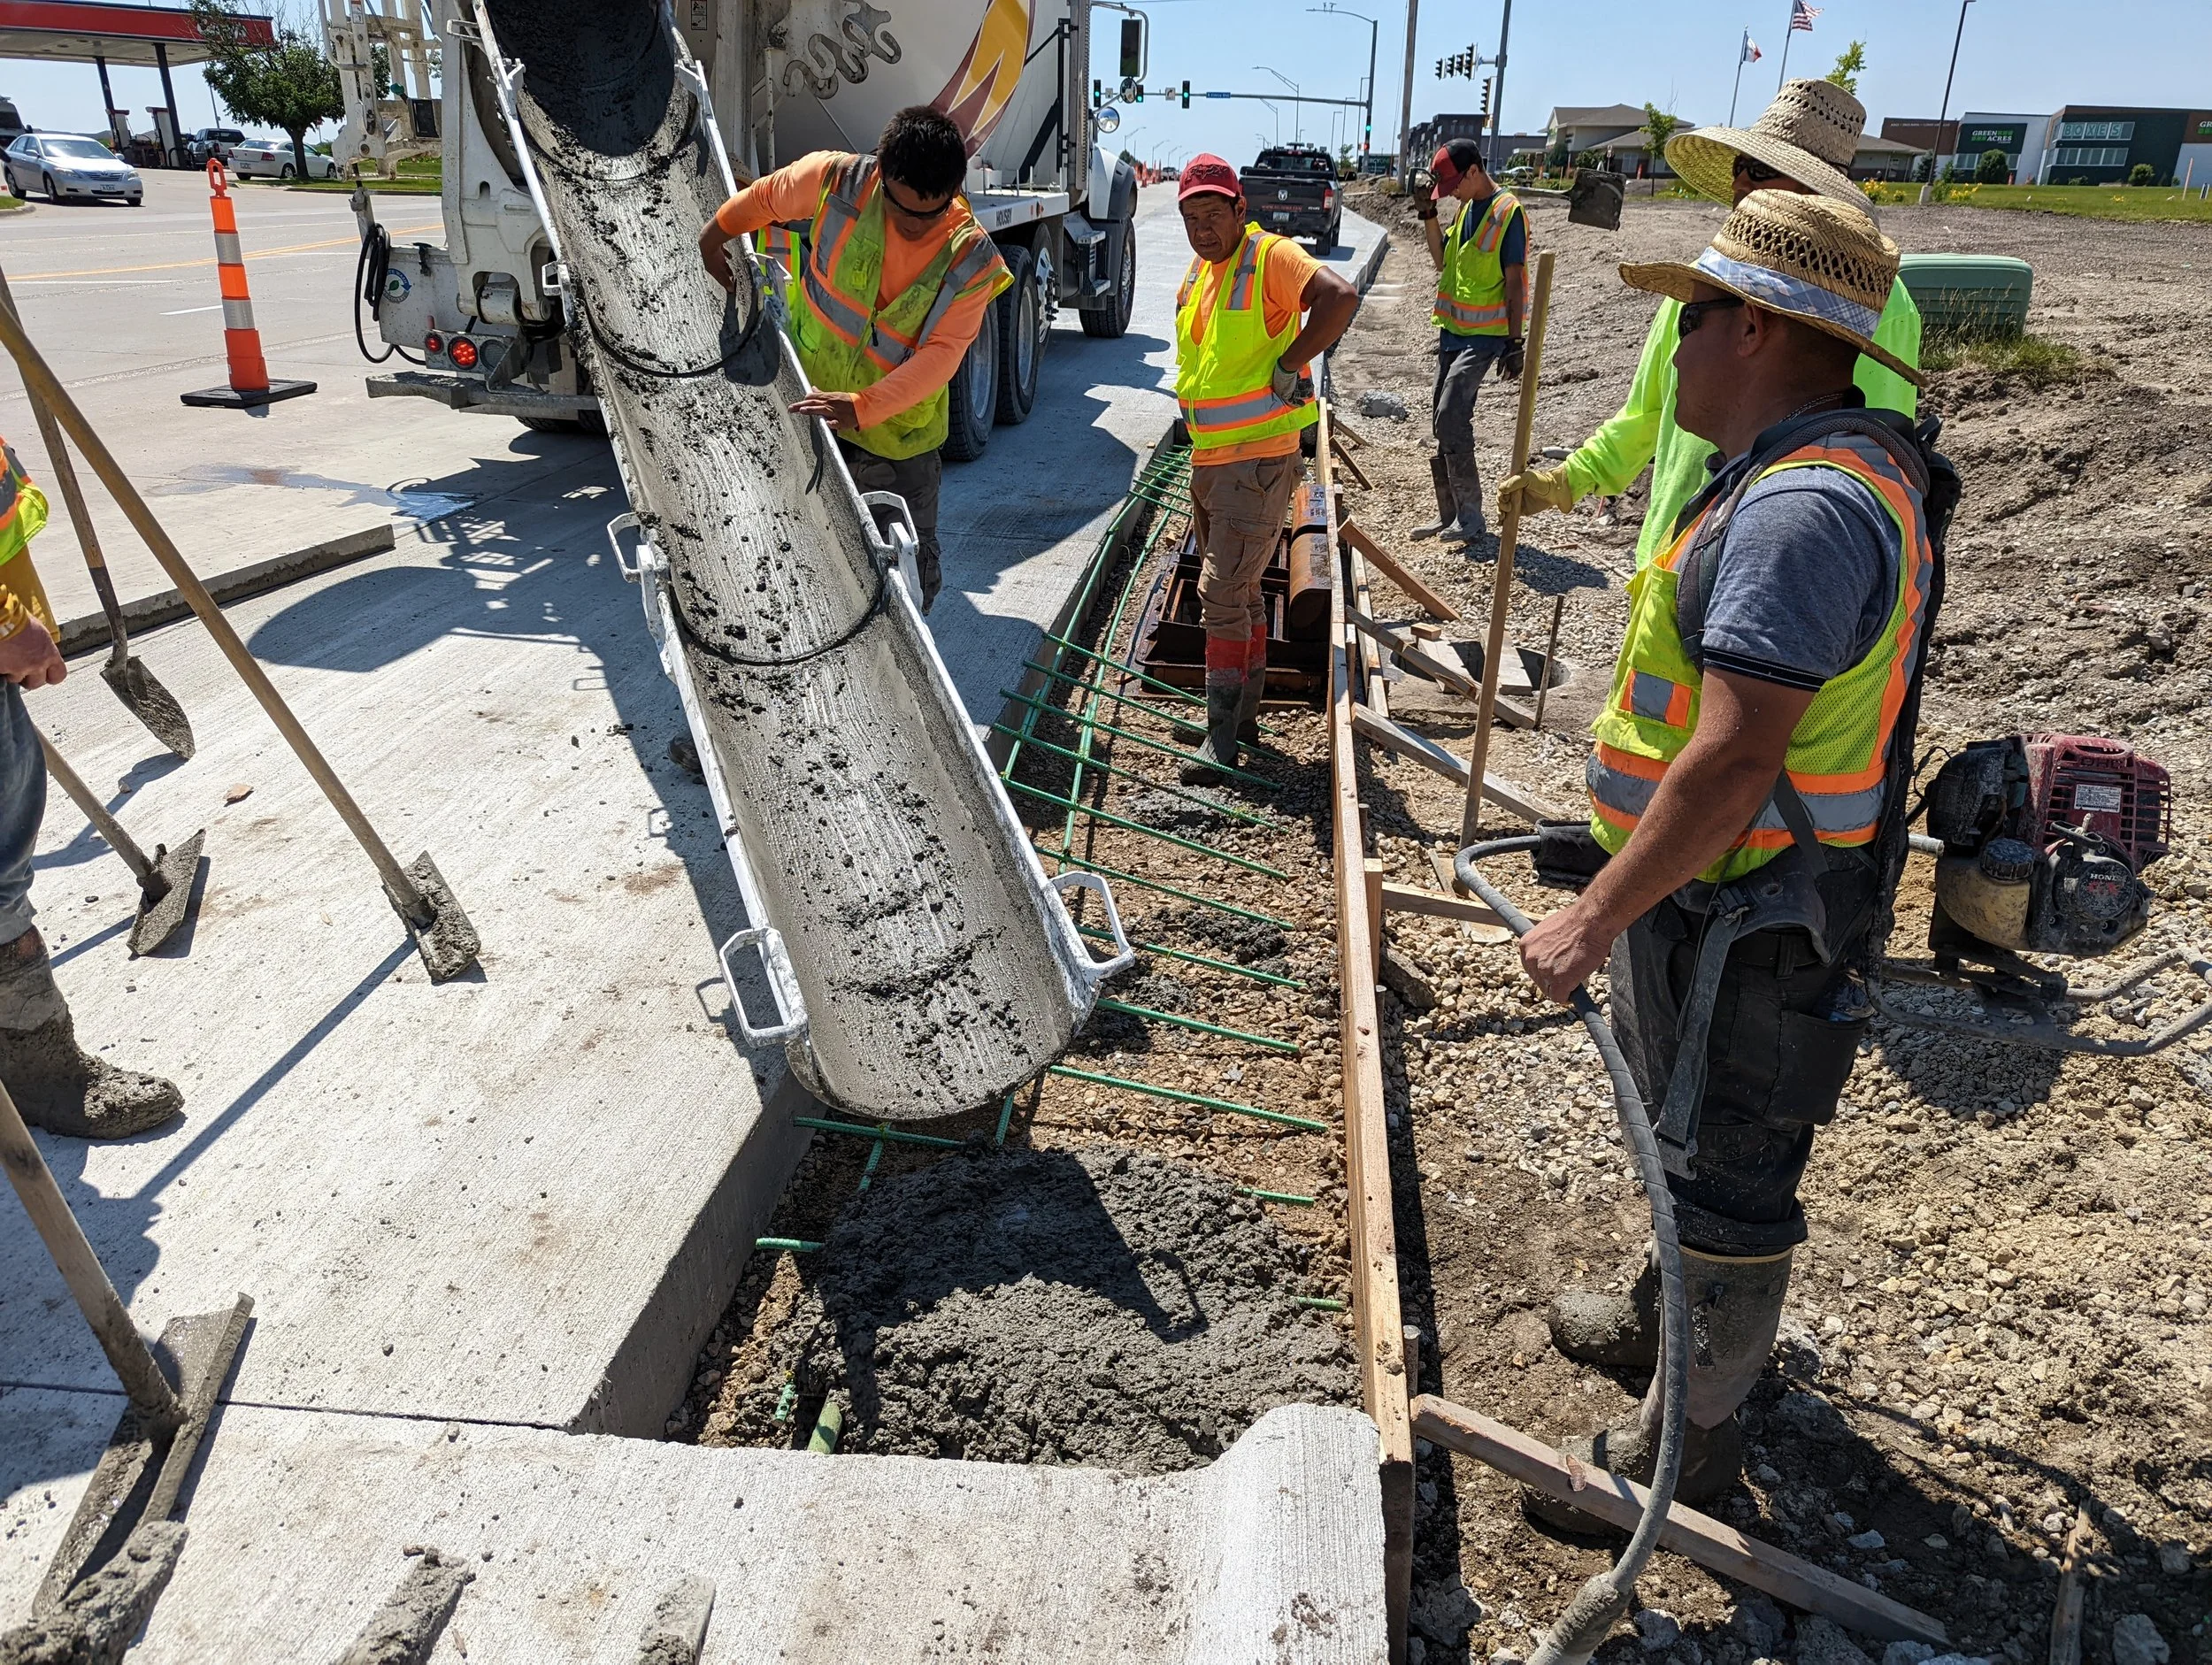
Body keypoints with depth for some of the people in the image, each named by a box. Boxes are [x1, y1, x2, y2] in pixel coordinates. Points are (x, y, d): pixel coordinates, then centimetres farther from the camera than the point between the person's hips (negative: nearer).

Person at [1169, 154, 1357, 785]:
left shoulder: (1270, 257, -14)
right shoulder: (1197, 273, 11)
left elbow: (1339, 297, -30)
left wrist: (1287, 364, -24)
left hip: (1259, 460, -9)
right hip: (1207, 459, 9)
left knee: (1223, 591, -11)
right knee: (1238, 590, 17)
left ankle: (1222, 735, -5)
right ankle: (1243, 711, 29)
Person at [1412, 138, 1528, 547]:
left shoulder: (1508, 212, -12)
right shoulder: (1465, 207, 12)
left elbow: (1514, 281, -14)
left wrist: (1514, 342, -16)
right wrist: (1429, 213, 7)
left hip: (1484, 334, -9)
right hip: (1453, 329, 9)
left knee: (1450, 418, -18)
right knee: (1443, 421, 9)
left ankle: (1471, 517, -11)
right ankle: (1450, 515, 17)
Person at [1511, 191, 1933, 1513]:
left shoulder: (1802, 510, -27)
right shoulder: (1843, 468, 9)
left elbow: (1732, 761, -32)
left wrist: (1596, 918, -26)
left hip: (1740, 921, -11)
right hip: (1712, 895, 11)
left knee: (1726, 1172, 6)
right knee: (1690, 1136, 27)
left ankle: (1689, 1443, 26)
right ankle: (1672, 1317, 50)